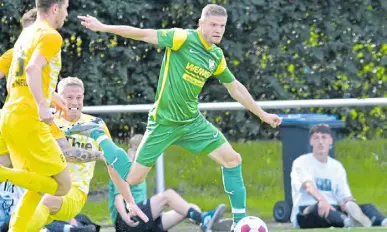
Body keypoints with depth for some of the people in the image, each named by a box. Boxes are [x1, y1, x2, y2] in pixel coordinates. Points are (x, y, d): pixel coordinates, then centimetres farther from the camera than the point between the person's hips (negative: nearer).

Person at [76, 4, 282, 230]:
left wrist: (262, 114, 24)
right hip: (163, 123, -6)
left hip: (193, 122, 6)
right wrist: (103, 27, -23)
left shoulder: (217, 56, 6)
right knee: (134, 178, -5)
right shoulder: (183, 38, -13)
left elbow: (235, 87, 20)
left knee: (232, 160, -4)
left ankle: (240, 221, 3)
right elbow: (143, 34, -18)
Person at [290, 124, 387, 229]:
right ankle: (348, 222, -72)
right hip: (305, 214, -5)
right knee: (320, 208, -41)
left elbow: (345, 196, 7)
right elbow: (308, 185, -22)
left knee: (367, 207, -18)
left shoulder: (337, 166, 16)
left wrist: (349, 204, -21)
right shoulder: (301, 163, -1)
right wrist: (322, 200, -45)